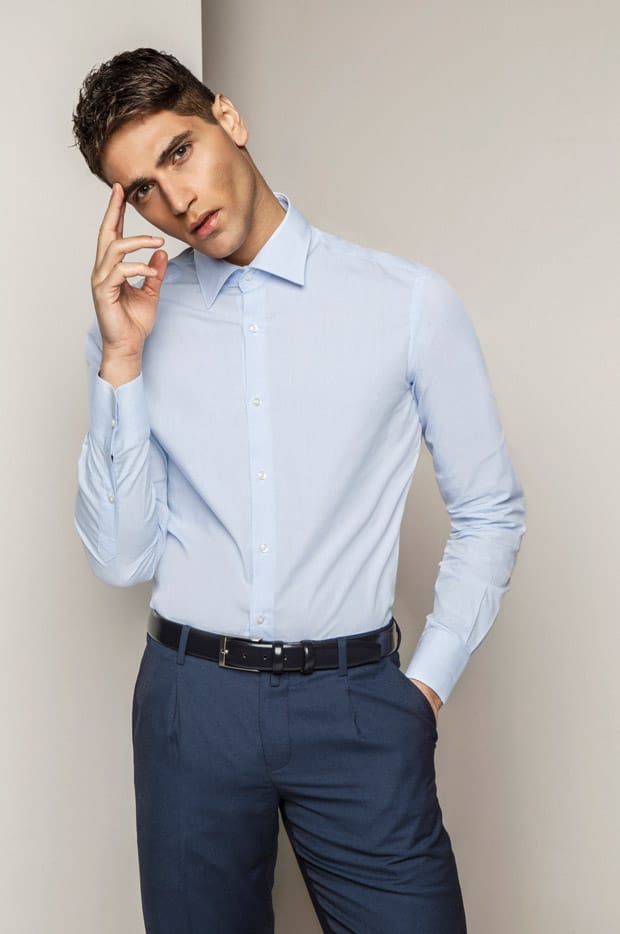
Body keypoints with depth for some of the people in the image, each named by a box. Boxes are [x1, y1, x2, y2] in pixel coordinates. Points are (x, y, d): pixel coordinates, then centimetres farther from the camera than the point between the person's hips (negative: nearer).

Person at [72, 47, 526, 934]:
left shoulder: (409, 302, -4)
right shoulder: (133, 327, 2)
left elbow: (490, 512, 4)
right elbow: (121, 559, -3)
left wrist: (429, 682, -1)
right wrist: (122, 357, -9)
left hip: (356, 702, -1)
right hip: (191, 695, 2)